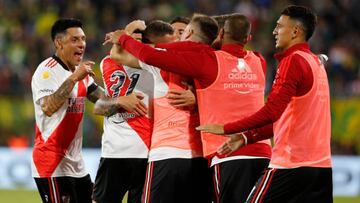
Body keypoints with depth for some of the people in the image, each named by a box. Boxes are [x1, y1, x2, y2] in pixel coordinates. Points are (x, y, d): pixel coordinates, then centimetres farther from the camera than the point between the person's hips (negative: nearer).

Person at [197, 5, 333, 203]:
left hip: (290, 164, -8)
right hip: (322, 164, 8)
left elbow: (271, 112, -19)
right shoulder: (316, 63, 18)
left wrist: (225, 128, -13)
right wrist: (247, 139, 19)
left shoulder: (292, 61, -10)